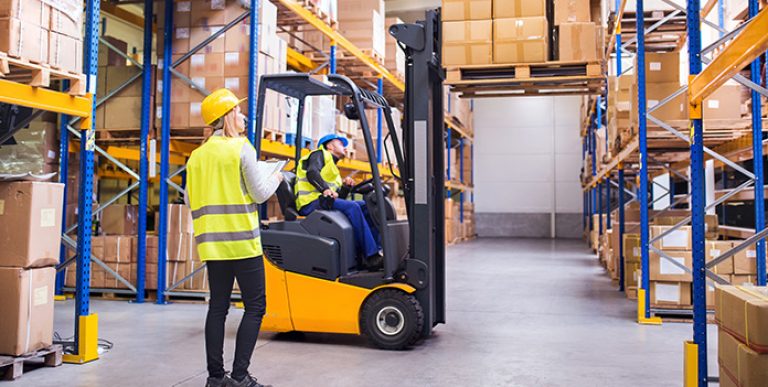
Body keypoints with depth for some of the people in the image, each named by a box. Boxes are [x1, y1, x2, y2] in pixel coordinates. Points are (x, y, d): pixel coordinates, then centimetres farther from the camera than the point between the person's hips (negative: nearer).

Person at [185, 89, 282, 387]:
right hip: (242, 241, -6)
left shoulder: (197, 155, 11)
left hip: (212, 243, 7)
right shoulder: (241, 148, -7)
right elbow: (259, 193, -7)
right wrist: (276, 178, 11)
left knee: (218, 307, 11)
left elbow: (189, 199, 13)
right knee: (255, 306, 0)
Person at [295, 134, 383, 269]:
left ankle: (378, 249, -17)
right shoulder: (319, 154, 10)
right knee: (352, 207, -29)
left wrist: (346, 187, 5)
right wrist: (325, 189, -30)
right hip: (311, 202, -8)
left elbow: (339, 198, 24)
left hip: (326, 201, 8)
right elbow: (312, 172, -14)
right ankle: (371, 256, -33)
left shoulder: (334, 169, 35)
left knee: (366, 206, -6)